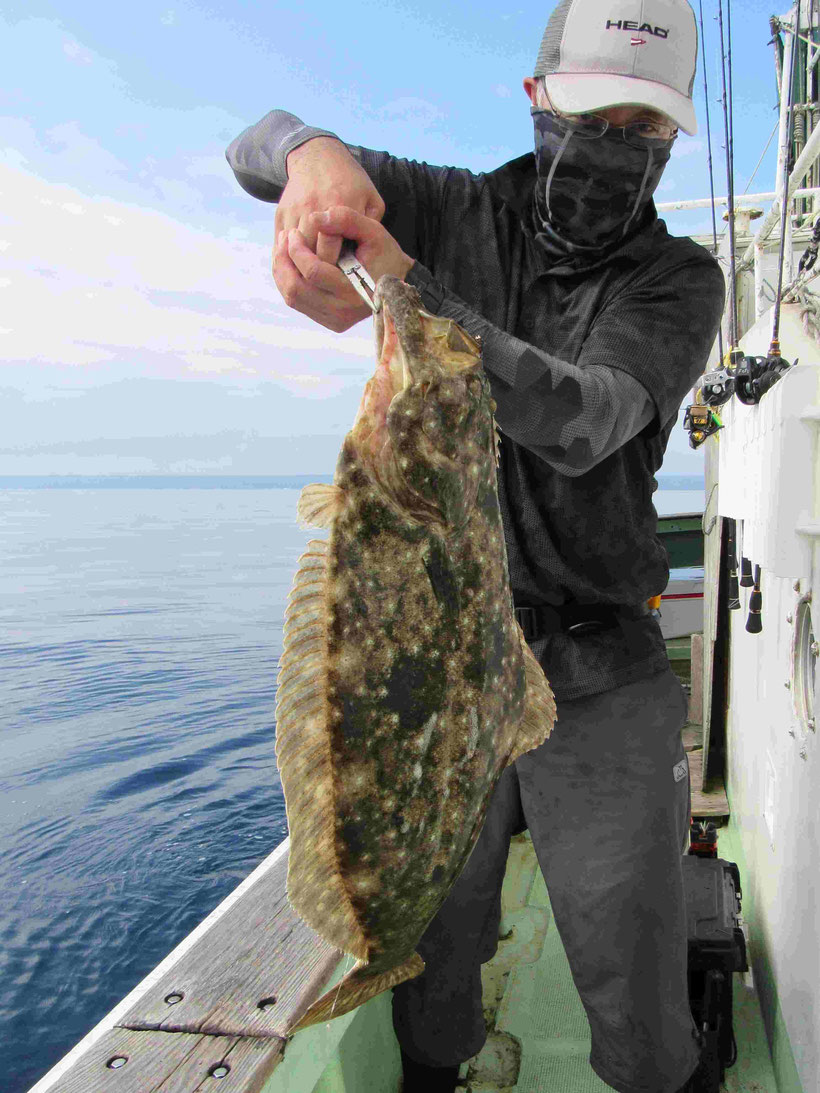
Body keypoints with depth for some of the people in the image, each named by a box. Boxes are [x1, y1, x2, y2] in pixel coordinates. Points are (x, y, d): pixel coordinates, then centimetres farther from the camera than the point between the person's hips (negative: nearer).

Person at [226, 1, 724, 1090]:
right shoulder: (461, 213, 5)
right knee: (429, 955, 14)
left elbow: (583, 423, -19)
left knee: (637, 994, 6)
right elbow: (255, 145, 4)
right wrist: (315, 152, -21)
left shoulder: (680, 278, 0)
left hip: (601, 683, -1)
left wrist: (406, 296, -32)